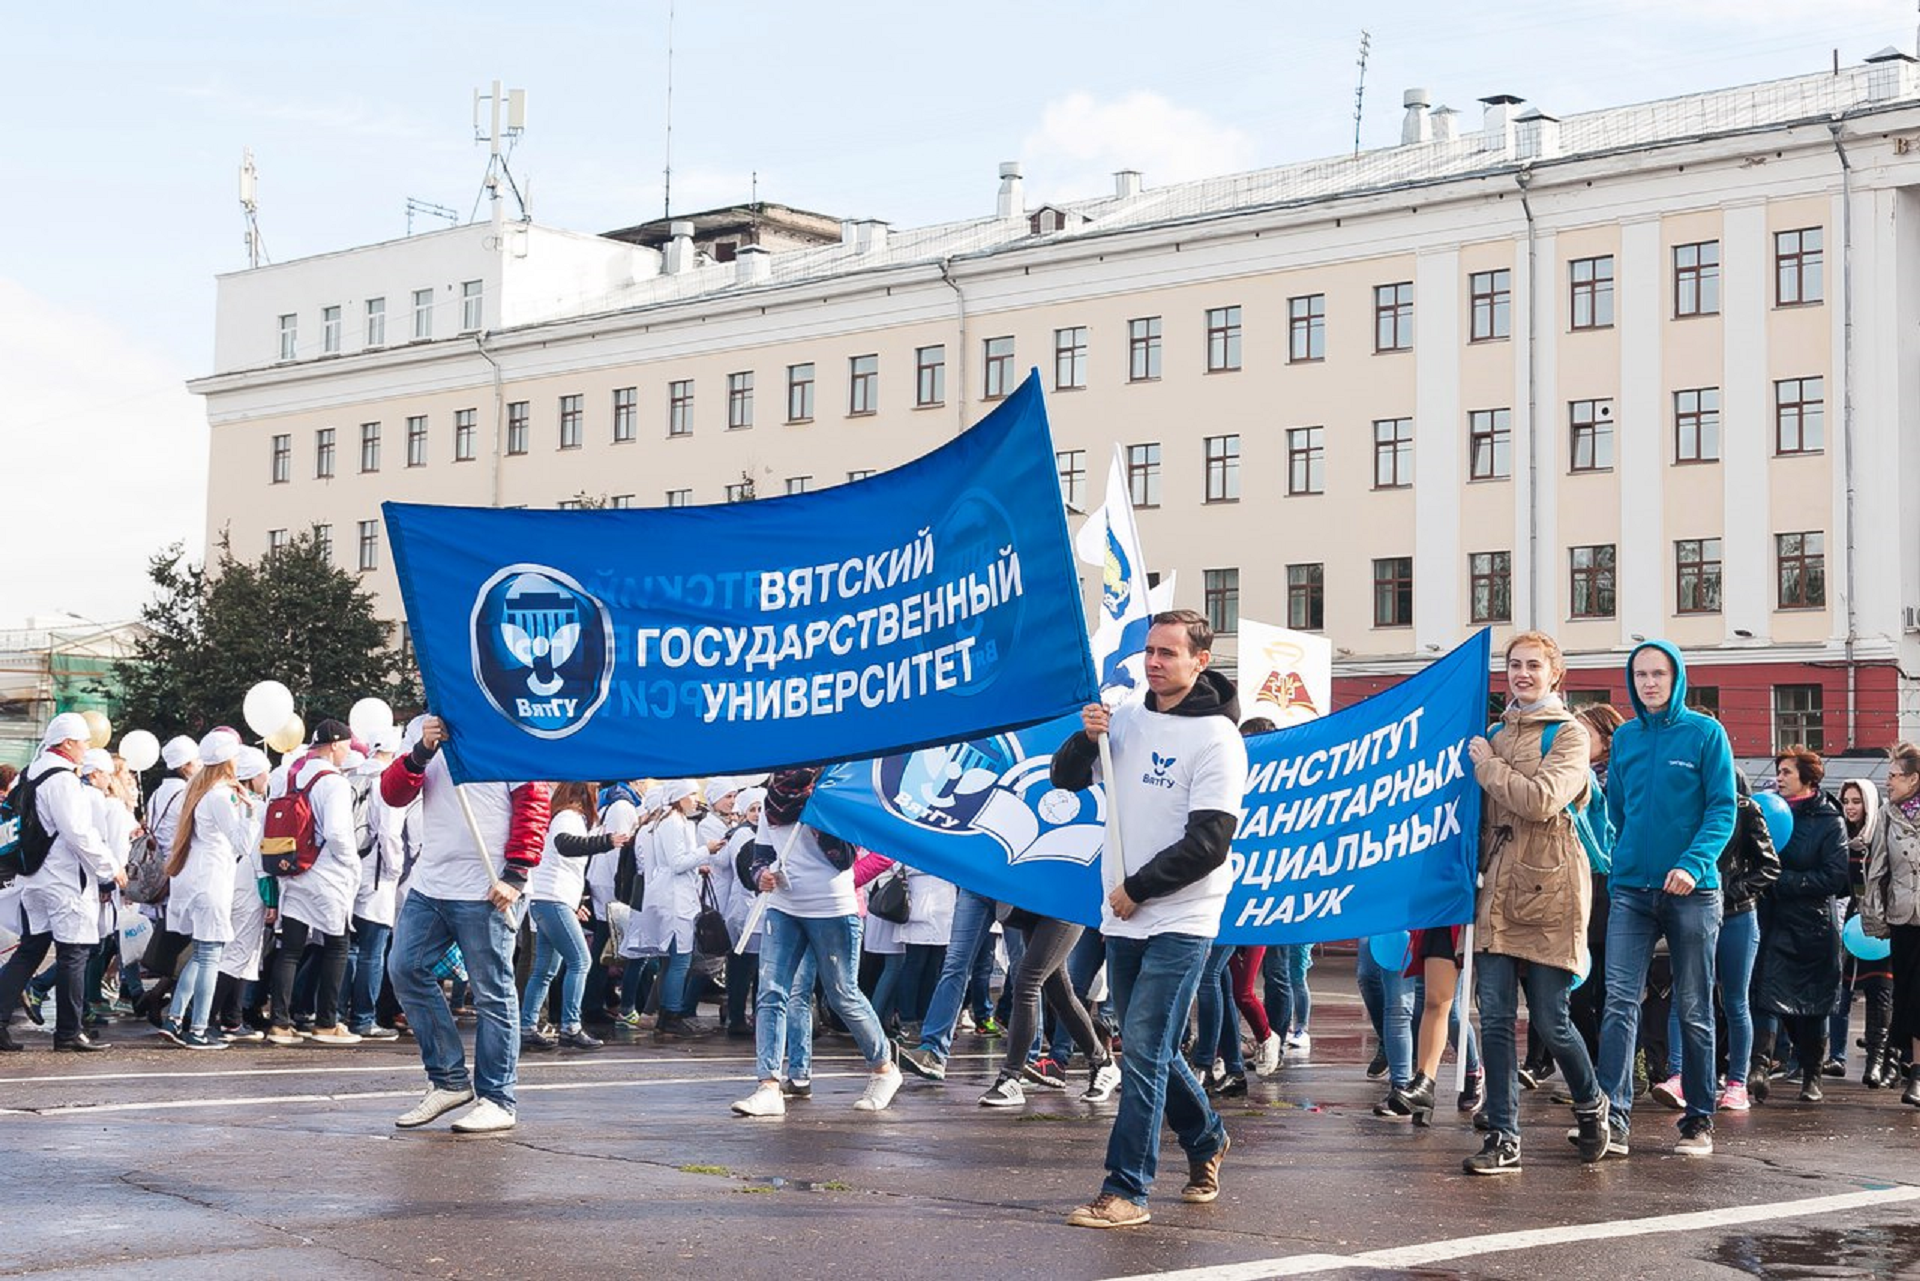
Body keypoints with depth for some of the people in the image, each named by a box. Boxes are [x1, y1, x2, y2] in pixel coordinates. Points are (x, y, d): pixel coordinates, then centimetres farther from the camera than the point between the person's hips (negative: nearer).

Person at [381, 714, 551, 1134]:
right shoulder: (422, 728, 13)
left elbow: (533, 804, -7)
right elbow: (393, 794, 5)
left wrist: (515, 875, -13)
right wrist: (421, 752, -14)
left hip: (487, 891, -6)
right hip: (429, 883, 6)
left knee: (492, 992, -2)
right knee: (405, 968, 1)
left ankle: (496, 1100, 6)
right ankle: (448, 1079, 13)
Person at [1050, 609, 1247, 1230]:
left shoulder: (1216, 738, -11)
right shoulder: (1128, 719, 8)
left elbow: (1207, 844, -16)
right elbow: (1066, 778, 14)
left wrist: (1137, 889, -12)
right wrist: (1086, 737, -6)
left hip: (1179, 922, -7)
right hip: (1124, 920, 7)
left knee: (1143, 1050, -10)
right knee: (1151, 1050, 16)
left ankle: (1125, 1191, -6)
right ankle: (1205, 1140, 39)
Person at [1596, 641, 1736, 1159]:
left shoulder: (1704, 732, -2)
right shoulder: (1625, 737, 10)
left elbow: (1723, 808, -7)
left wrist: (1693, 864, -20)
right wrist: (1619, 865, 9)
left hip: (1692, 890, -3)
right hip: (1631, 889, 3)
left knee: (1694, 1010, 6)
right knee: (1620, 1001, -10)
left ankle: (1699, 1121, 14)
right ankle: (1614, 1117, -13)